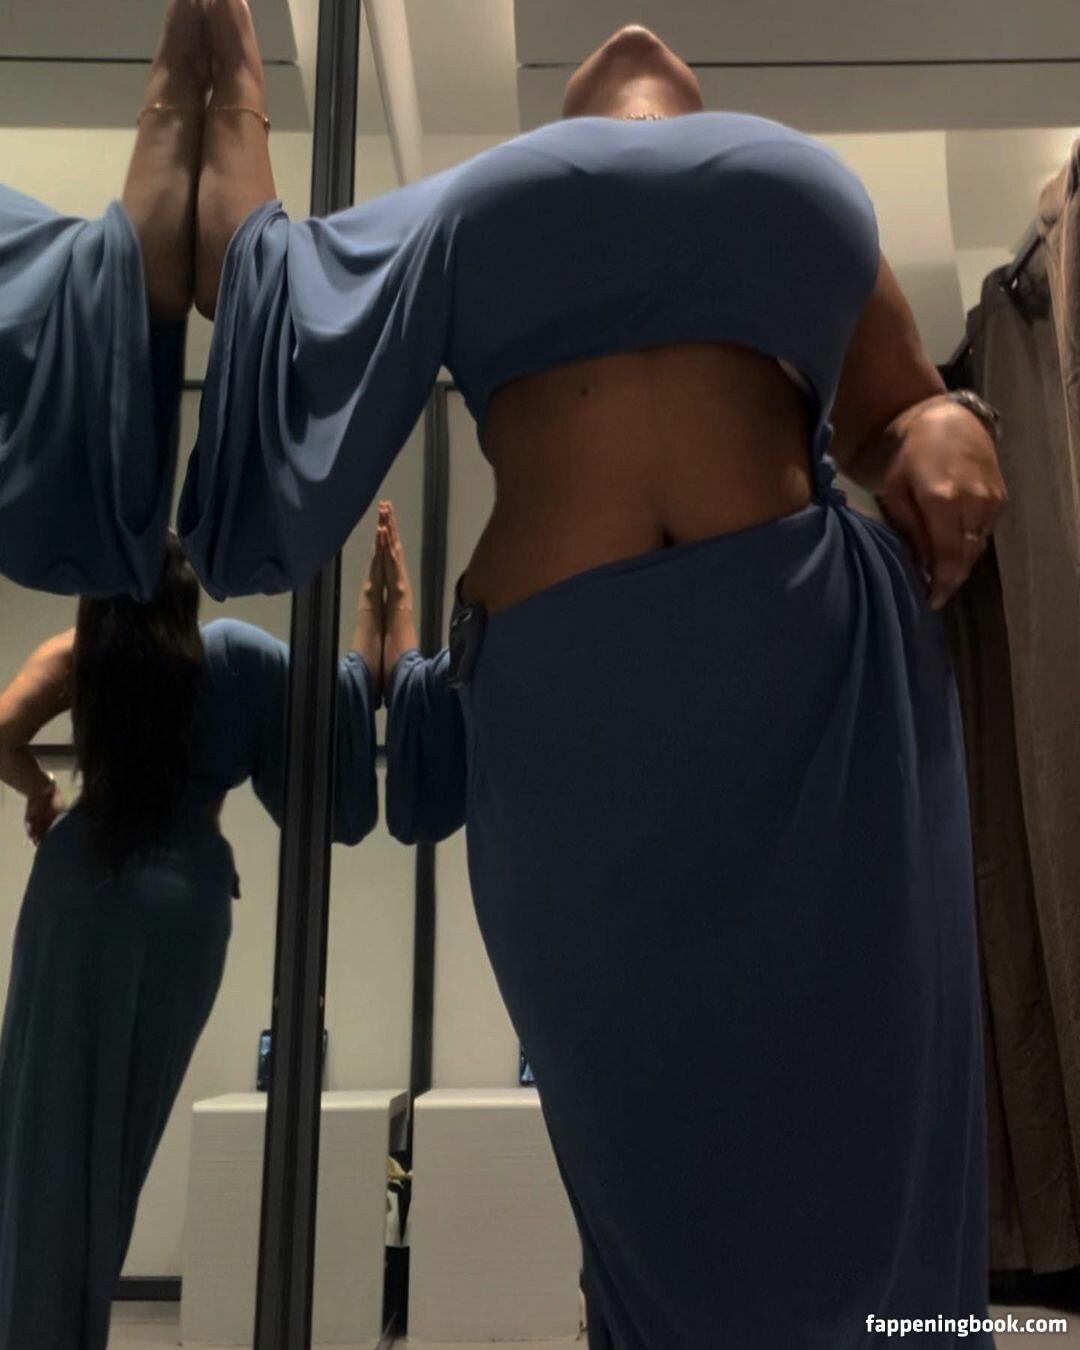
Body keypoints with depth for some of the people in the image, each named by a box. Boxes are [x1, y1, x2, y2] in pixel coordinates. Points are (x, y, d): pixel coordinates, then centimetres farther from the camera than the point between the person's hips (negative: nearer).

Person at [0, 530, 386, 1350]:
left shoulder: (79, 654, 1)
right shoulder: (230, 654, -2)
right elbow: (345, 700, 0)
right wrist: (372, 614, 9)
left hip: (79, 889, 1)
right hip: (184, 900, -1)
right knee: (125, 1116, 12)